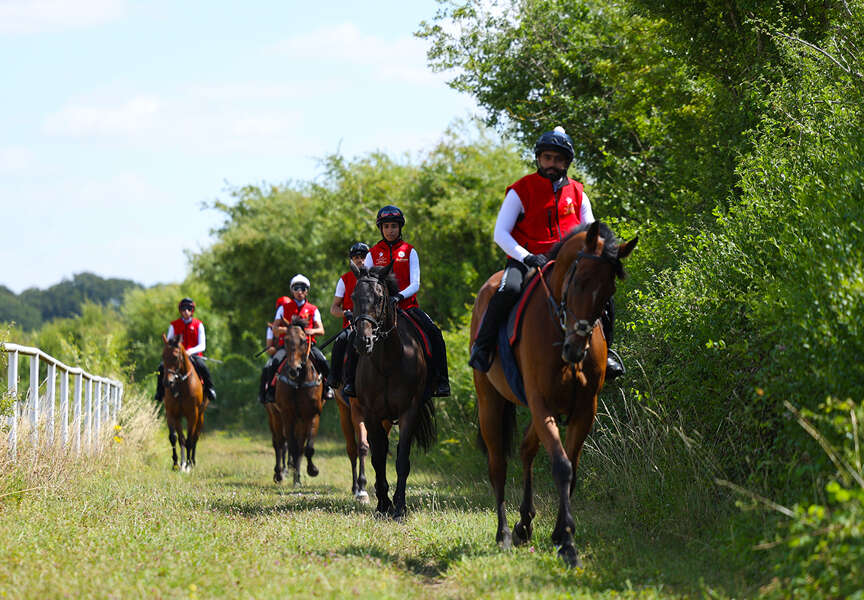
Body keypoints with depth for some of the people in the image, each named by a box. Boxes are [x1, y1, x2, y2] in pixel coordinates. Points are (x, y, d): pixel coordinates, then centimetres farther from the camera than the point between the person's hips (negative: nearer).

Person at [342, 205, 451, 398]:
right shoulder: (373, 254, 9)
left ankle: (441, 382, -15)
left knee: (434, 333, -23)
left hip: (407, 304, 0)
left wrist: (400, 296, -20)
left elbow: (415, 284, -1)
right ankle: (351, 380, -7)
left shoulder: (409, 252, 7)